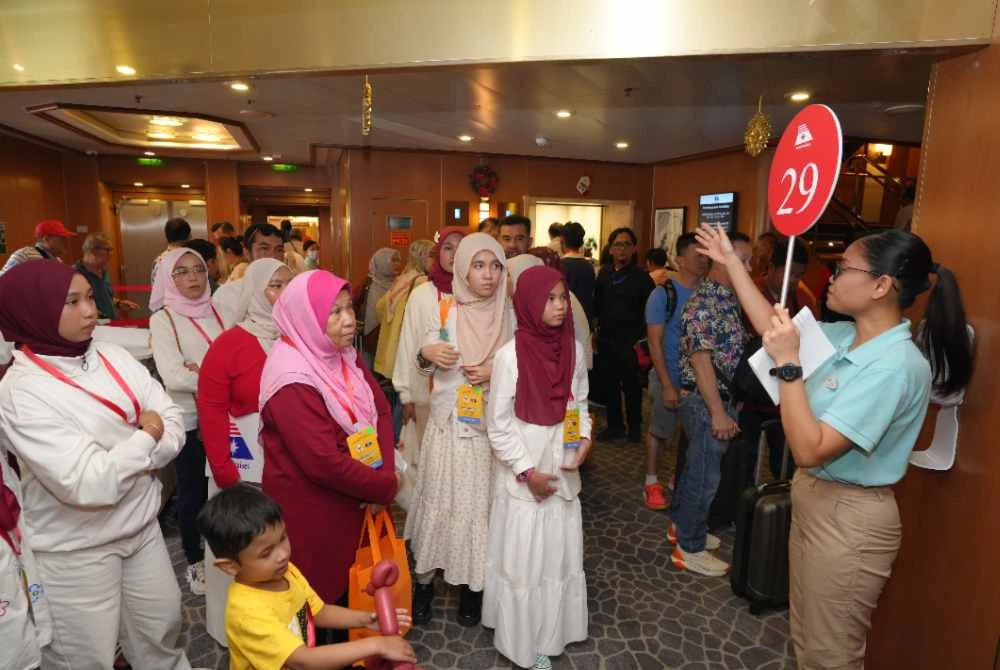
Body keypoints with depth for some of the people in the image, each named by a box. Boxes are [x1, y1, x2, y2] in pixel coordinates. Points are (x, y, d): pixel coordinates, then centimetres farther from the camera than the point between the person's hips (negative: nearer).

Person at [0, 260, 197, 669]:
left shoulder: (114, 357, -3)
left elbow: (173, 425, -4)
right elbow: (87, 485, -28)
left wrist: (128, 460, -19)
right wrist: (144, 439, -16)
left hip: (142, 526, 5)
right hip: (74, 551, -5)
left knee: (163, 628, 23)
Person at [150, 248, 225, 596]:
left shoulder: (215, 310, 5)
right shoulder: (163, 319, -9)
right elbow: (173, 377, -18)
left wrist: (205, 372, -16)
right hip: (189, 419, -4)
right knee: (193, 491, 10)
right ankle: (195, 561, 29)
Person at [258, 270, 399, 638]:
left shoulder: (343, 354, 0)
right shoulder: (292, 379, -26)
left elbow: (381, 409, 0)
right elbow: (324, 462, -29)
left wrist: (386, 470, -12)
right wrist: (386, 485, -18)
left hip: (349, 498, 8)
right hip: (309, 508, -7)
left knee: (350, 582, 23)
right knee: (319, 593, 13)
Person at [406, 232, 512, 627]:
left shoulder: (509, 316, -1)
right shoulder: (445, 312, -4)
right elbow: (424, 364, 3)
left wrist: (495, 373, -15)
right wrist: (426, 353, -19)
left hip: (491, 427, 1)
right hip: (448, 424, -1)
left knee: (480, 503, 10)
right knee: (438, 501, 8)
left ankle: (473, 584, 29)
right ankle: (425, 579, 27)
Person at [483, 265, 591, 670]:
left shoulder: (573, 348, -2)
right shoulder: (510, 355, -17)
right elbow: (499, 424, -12)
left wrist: (585, 438, -6)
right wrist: (527, 471, -13)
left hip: (564, 468, 5)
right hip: (523, 473, -5)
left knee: (561, 553, 17)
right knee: (522, 558, 9)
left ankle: (551, 633, 39)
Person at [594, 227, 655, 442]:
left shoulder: (641, 277, -6)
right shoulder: (604, 273, 6)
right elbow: (597, 304, 9)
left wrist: (642, 339, -15)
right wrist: (596, 327, -1)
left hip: (630, 341, -4)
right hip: (606, 338, 4)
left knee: (631, 386, 7)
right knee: (610, 384, 13)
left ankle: (634, 428, 25)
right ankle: (614, 425, 28)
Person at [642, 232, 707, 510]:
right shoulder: (663, 294, -10)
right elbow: (655, 342, -11)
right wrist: (667, 385, -14)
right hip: (669, 377, -4)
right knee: (658, 430, 7)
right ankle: (651, 481, 24)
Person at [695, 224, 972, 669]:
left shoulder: (894, 366, -27)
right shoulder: (846, 337, -3)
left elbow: (811, 450, -30)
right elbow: (774, 328, 10)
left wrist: (787, 363, -30)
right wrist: (731, 261, 11)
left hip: (849, 516, -8)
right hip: (815, 499, 8)